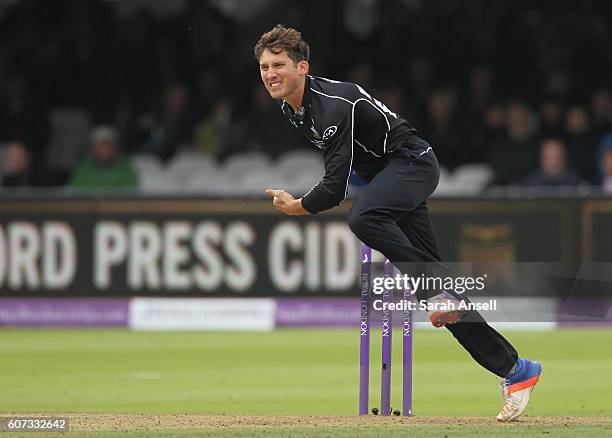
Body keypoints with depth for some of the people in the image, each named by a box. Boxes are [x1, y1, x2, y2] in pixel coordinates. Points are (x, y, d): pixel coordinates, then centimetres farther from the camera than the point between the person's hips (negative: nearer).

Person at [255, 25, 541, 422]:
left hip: (413, 162, -9)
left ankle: (440, 289, -26)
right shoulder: (291, 106, 2)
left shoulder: (335, 106, -27)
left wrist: (294, 207, -11)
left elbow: (335, 187, -26)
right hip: (386, 174, 9)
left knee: (363, 217, -40)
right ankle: (514, 369, 3)